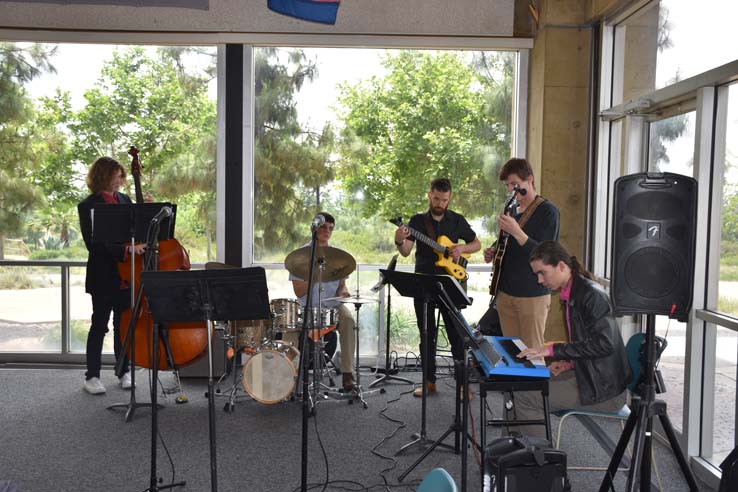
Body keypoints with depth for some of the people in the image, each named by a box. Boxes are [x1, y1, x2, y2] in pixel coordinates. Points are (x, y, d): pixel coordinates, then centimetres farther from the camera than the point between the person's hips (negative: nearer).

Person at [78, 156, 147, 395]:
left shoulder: (124, 200, 8)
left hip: (126, 276, 5)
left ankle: (124, 372, 23)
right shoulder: (88, 206, -9)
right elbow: (94, 243, -17)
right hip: (103, 278, -5)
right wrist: (126, 249, -27)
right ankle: (92, 376, 14)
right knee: (99, 325, 4)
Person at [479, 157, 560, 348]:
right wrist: (494, 252, 5)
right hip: (505, 292, 7)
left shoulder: (547, 211, -10)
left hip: (533, 295, -7)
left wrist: (516, 231, -28)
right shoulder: (512, 210, 13)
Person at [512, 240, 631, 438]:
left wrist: (554, 350, -24)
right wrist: (568, 362, 2)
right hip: (587, 375, 10)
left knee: (525, 397, -14)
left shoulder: (591, 294, -19)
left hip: (604, 390, -10)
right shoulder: (571, 294, 11)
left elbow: (604, 343, -26)